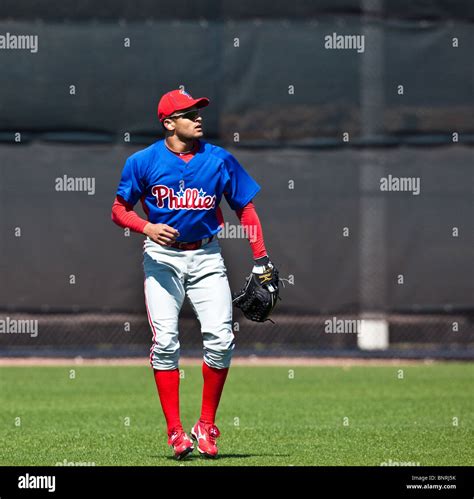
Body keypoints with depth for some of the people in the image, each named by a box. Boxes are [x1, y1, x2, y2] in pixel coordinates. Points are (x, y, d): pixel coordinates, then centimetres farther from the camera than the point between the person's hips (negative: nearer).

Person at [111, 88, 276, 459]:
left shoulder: (220, 160, 0)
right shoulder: (144, 162, -4)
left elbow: (246, 208, 6)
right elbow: (120, 209, 3)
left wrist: (261, 260, -1)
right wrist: (147, 227, -18)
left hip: (206, 255, 1)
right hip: (162, 256, -1)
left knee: (220, 338, -11)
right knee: (165, 341, -11)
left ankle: (207, 426, 4)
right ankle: (175, 431, -6)